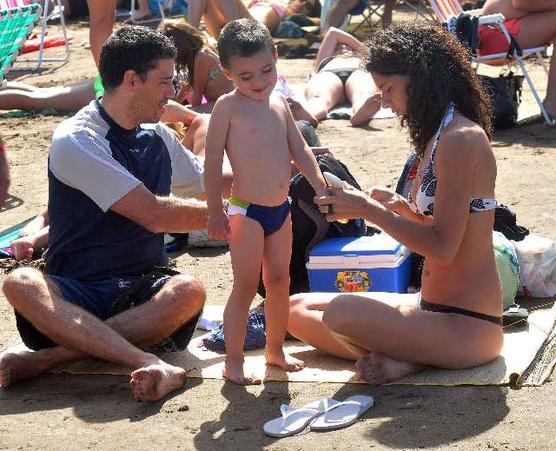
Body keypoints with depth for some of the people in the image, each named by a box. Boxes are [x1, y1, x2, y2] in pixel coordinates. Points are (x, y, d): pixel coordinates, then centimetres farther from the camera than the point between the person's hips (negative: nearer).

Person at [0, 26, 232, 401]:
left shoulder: (158, 138, 13)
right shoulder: (75, 140, -10)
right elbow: (154, 214, -16)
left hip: (142, 291, 5)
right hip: (76, 294, -4)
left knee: (189, 291, -30)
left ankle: (44, 358, -32)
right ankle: (149, 363, -49)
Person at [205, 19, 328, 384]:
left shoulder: (279, 102, 8)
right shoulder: (228, 107, -11)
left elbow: (299, 148, 12)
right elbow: (214, 160, -11)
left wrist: (320, 185, 1)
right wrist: (215, 211, -12)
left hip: (280, 209, 7)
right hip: (247, 212, -7)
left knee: (279, 282, 15)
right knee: (246, 287, -4)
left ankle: (276, 350, 29)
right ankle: (234, 362, 5)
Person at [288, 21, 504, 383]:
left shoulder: (460, 140, -18)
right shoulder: (441, 135, 13)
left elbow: (443, 248, -22)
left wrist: (371, 211, -16)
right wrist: (402, 208, 0)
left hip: (467, 326, -11)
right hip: (434, 308, 11)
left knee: (340, 314, -33)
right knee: (297, 310, 8)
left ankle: (404, 360, -10)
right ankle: (399, 355, -8)